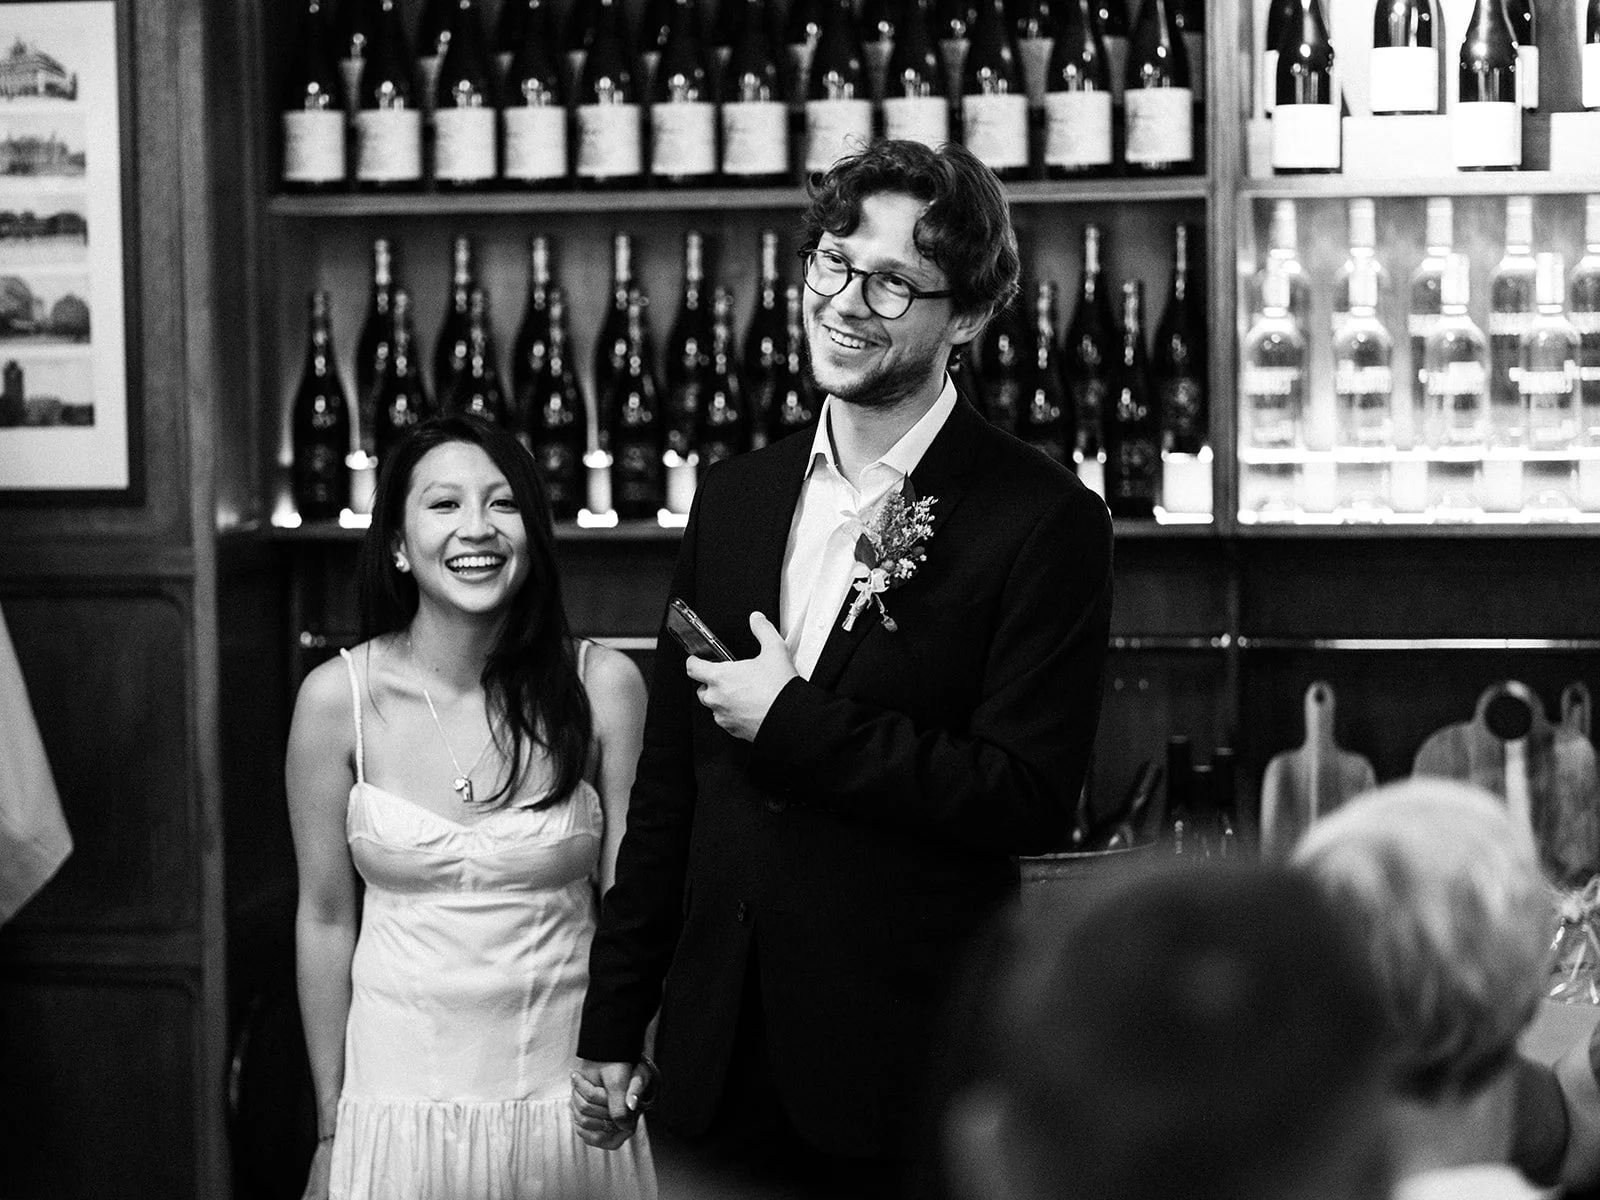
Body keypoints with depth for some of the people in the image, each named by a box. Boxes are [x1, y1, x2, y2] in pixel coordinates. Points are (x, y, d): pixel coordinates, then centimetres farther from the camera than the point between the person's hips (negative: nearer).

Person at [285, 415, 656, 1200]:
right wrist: (329, 1128, 4)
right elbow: (326, 918, 0)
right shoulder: (336, 699, -7)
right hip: (400, 1095, 0)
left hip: (567, 1088, 0)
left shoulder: (602, 687, -8)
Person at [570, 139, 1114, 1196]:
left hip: (911, 1075, -5)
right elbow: (669, 782, 13)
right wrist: (613, 1026, 13)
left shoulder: (1044, 522, -8)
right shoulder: (736, 495, 10)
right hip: (717, 1061, 5)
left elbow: (1031, 800, -16)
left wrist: (791, 721, -15)